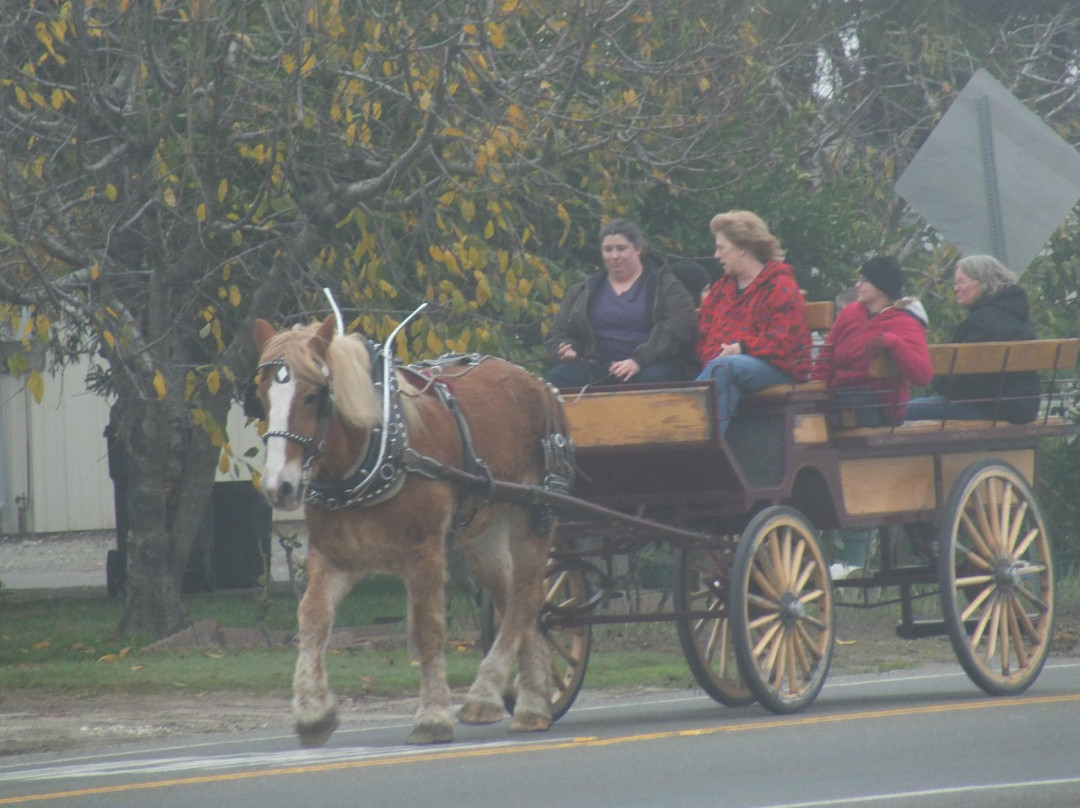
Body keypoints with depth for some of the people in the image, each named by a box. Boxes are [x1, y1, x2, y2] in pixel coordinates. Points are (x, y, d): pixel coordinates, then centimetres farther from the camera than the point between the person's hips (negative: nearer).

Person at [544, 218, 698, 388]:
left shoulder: (667, 286, 9)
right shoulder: (583, 291, 22)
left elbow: (677, 331, -6)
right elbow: (557, 334, 22)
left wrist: (639, 361, -21)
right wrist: (565, 350, -5)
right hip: (597, 366, 2)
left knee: (652, 378, -40)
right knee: (558, 377, -30)